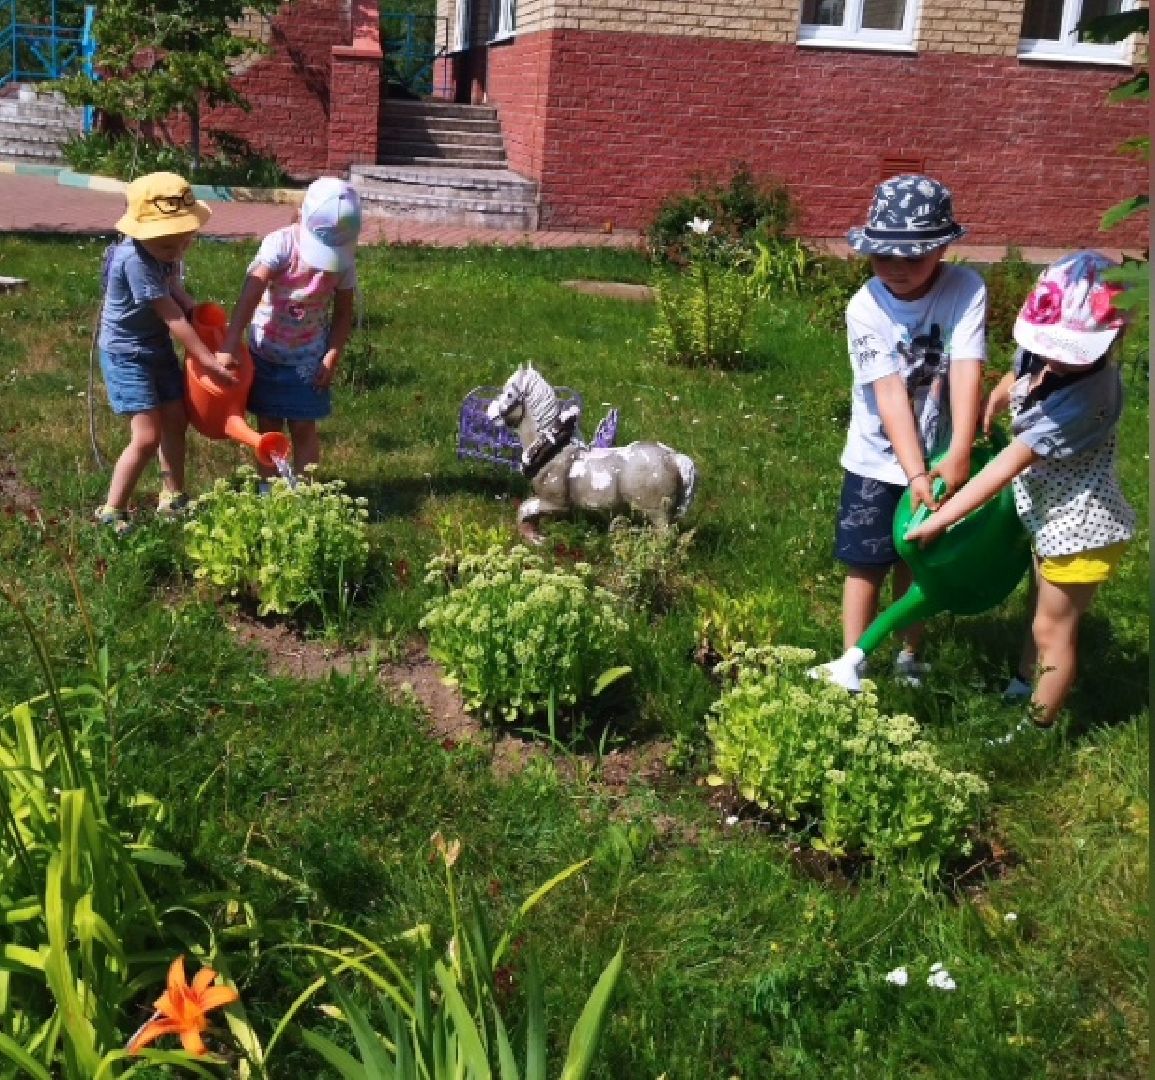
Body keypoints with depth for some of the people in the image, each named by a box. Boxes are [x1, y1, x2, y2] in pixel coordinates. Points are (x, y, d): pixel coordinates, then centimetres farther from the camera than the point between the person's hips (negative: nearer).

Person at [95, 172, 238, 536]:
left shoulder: (166, 249, -6)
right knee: (147, 436, -12)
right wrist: (211, 361, -26)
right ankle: (111, 512, 2)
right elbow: (172, 317, -29)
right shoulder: (134, 259, -31)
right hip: (126, 353, -8)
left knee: (175, 421, 15)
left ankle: (172, 497, 32)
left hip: (158, 347, 8)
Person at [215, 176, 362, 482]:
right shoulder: (281, 243, -22)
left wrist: (332, 357, -11)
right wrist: (230, 343, -40)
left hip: (308, 357, 1)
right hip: (266, 351, -1)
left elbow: (343, 312, -2)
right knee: (268, 427, 9)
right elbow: (252, 292, -31)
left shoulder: (344, 260, -12)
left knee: (303, 428, 5)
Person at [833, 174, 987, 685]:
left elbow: (966, 371, -27)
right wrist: (914, 472, -32)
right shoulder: (865, 307, -18)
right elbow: (890, 393, -24)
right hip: (878, 460, -1)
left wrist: (959, 453, -39)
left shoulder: (966, 289, -17)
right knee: (867, 564, 5)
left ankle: (909, 655, 35)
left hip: (937, 456, 1)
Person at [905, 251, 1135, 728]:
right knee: (1041, 610, 28)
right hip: (1053, 517, 8)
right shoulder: (1039, 356, -12)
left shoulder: (1087, 396, -35)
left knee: (1051, 629, 9)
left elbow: (1010, 464, -33)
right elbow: (1008, 387, 15)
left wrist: (940, 519, -30)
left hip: (1081, 529, -8)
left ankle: (1038, 728, 28)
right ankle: (1019, 691, 50)